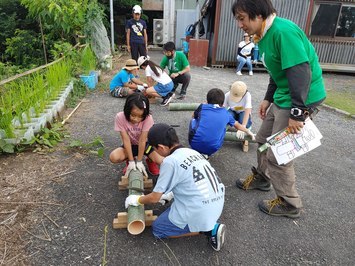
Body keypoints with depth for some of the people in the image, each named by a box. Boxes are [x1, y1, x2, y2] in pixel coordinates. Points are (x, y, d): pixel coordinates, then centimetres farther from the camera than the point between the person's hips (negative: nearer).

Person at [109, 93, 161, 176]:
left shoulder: (148, 118, -28)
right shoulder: (120, 117, -25)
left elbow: (142, 141, -26)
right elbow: (126, 140, -24)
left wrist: (139, 161, -23)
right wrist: (131, 161, -23)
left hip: (145, 144, -1)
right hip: (130, 146, 1)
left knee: (161, 160, -26)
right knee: (114, 157, -28)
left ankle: (149, 161, 12)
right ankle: (129, 161, 7)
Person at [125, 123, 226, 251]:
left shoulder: (170, 161, -15)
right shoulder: (193, 152, 8)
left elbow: (154, 198, -6)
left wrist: (137, 200, 13)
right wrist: (170, 194, 29)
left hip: (199, 213, -8)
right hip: (217, 205, 8)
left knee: (158, 228, 14)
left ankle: (208, 229, 2)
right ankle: (209, 225, 12)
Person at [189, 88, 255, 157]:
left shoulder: (202, 107, 8)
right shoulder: (226, 114, 13)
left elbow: (194, 116, 30)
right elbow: (238, 126, 31)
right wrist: (248, 131, 50)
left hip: (195, 144, 0)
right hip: (212, 150, 1)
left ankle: (196, 151, 19)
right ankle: (206, 154, 14)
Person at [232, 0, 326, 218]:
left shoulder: (283, 31, -22)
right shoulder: (265, 35, 8)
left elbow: (301, 72, -26)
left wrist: (297, 113, -25)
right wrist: (268, 99, 17)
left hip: (301, 100, -10)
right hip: (282, 98, 10)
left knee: (278, 155, -1)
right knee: (264, 140, 21)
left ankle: (290, 204, 19)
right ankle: (261, 178, 44)